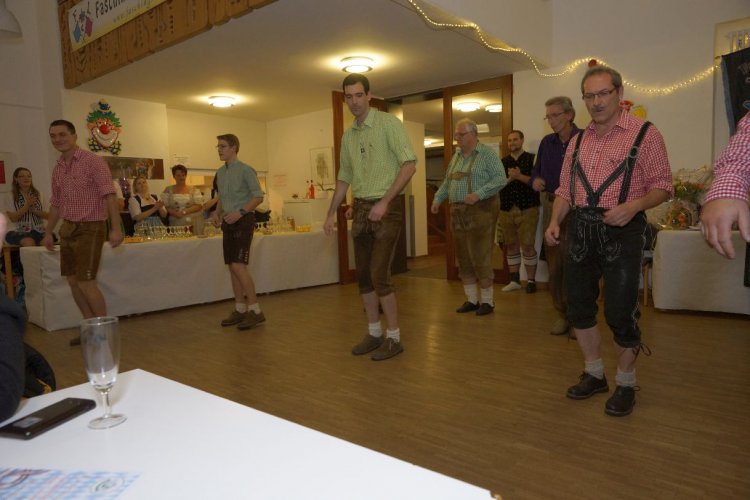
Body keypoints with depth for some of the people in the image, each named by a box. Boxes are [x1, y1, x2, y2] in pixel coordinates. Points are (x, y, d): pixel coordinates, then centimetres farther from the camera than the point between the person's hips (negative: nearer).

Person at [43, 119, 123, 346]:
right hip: (67, 229, 8)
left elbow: (109, 195, -20)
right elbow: (56, 203, 20)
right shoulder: (58, 168, 11)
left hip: (90, 228, -8)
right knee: (73, 281, 10)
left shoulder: (93, 161, -12)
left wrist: (116, 228, -29)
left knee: (86, 282, -8)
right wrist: (48, 233, 21)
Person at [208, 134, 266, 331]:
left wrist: (240, 212, -20)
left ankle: (255, 310, -7)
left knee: (238, 265, -14)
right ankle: (240, 309, 18)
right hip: (228, 222, 8)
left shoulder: (246, 170, -9)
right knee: (232, 267, 9)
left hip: (243, 220, -8)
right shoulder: (220, 172, 14)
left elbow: (258, 197, -10)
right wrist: (217, 213, 5)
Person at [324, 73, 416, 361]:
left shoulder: (388, 123, -7)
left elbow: (409, 165, -14)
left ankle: (394, 338, 5)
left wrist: (384, 202, -21)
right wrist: (331, 213, 16)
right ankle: (373, 333, 23)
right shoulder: (347, 136, 13)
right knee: (363, 275, 9)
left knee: (379, 275, -10)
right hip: (360, 209, 7)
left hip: (386, 209, -7)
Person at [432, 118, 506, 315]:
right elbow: (447, 182, 23)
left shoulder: (487, 153, -4)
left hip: (480, 211, -7)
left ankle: (487, 300, 7)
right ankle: (471, 299, 19)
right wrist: (437, 198, 8)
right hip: (458, 212, 7)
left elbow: (501, 178, -12)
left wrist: (478, 194, -22)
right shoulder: (456, 156, 17)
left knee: (480, 257, -6)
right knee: (464, 258, 8)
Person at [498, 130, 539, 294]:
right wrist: (509, 178, -9)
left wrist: (519, 176, -16)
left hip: (527, 209, -4)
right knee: (511, 245, 8)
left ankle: (531, 281, 5)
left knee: (527, 246, -5)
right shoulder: (503, 162, 14)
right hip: (507, 210, 4)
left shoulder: (531, 159, 3)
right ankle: (514, 280, 17)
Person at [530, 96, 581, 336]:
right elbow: (536, 171, 19)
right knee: (554, 264, 8)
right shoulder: (546, 142, 11)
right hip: (552, 207, 5)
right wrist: (535, 180, -3)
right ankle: (562, 314, 20)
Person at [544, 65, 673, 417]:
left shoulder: (645, 134, -2)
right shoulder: (578, 142, 14)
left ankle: (625, 384, 20)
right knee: (578, 306, 10)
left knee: (619, 312, -2)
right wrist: (555, 222, -1)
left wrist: (632, 207, -22)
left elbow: (662, 187, -4)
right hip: (580, 230, 5)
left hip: (621, 231, -5)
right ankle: (594, 374, 28)